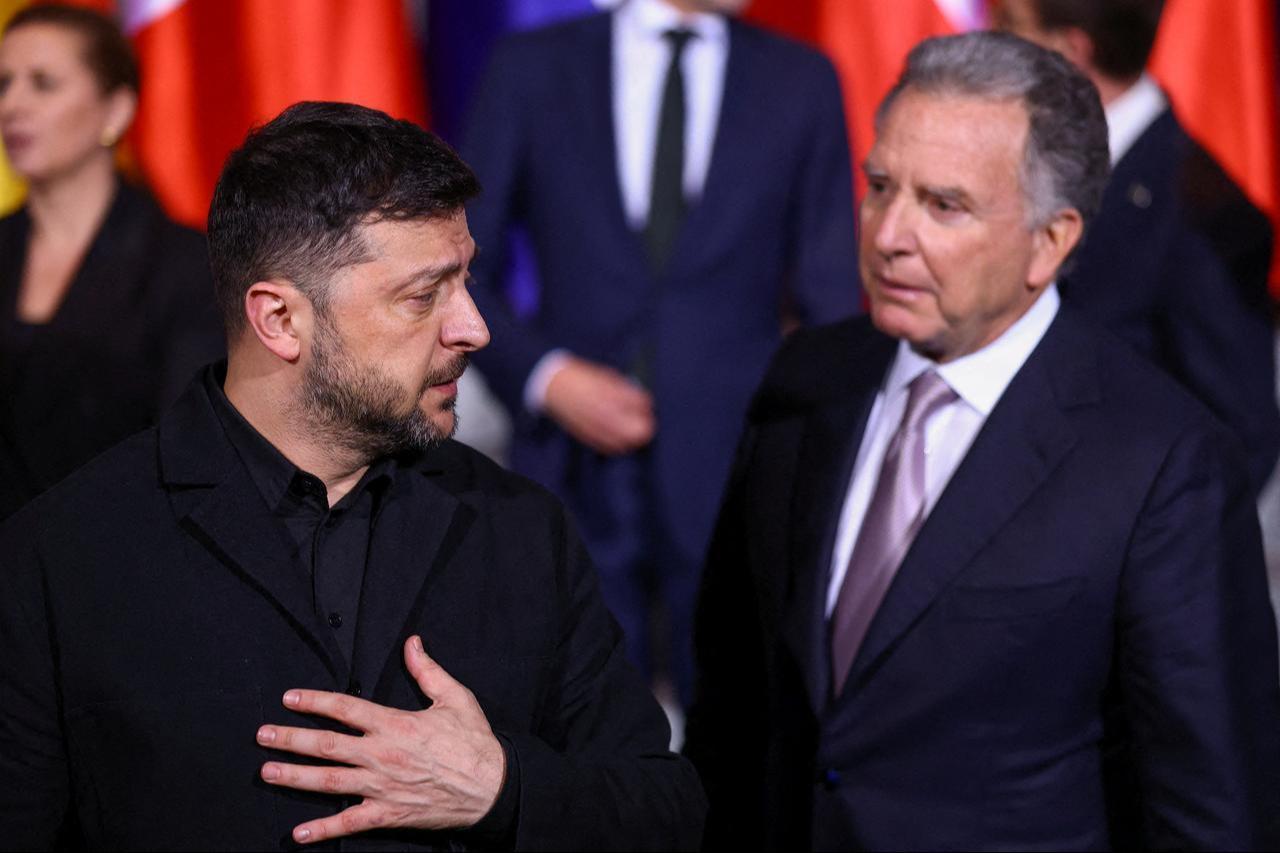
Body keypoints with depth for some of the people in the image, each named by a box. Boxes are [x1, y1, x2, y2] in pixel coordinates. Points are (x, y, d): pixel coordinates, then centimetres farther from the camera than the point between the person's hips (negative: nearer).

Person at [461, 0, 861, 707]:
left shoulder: (803, 84, 7)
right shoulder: (531, 69, 5)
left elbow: (830, 304, 7)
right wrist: (545, 376, -10)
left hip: (734, 485, 0)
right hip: (576, 481, 0)